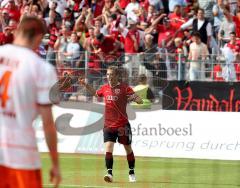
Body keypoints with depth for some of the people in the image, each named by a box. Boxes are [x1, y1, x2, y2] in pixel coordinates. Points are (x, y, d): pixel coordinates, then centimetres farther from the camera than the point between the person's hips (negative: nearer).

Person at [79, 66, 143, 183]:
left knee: (128, 149, 12)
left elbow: (140, 101, -12)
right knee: (108, 148, -15)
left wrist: (134, 98, -33)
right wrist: (85, 85, 19)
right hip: (108, 124, 3)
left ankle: (131, 173, 28)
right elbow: (95, 93, 29)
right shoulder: (105, 88, 5)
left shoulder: (124, 88, -9)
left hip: (122, 125, -3)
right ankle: (109, 173, -17)